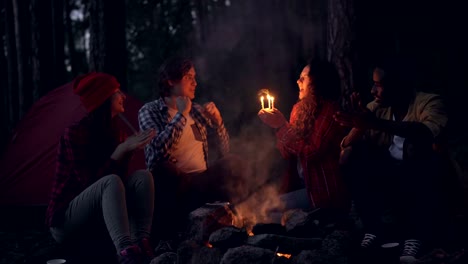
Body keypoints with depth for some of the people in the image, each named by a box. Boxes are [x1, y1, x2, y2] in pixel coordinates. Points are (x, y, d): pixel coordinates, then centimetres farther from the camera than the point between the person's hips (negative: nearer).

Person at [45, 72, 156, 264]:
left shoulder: (114, 131, 5)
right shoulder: (75, 134, -18)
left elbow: (120, 174, 7)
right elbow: (89, 181, -22)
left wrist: (132, 148, -10)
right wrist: (122, 149, -23)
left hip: (97, 215, 7)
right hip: (65, 221, -7)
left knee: (143, 175, -14)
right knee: (110, 182, -35)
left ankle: (141, 242, -30)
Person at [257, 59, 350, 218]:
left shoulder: (329, 110, -13)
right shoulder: (300, 108, 9)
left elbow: (312, 152, -21)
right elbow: (288, 154, 9)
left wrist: (282, 126, -18)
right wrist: (276, 126, -6)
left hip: (323, 191, -7)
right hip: (300, 183, 7)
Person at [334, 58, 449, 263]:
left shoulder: (428, 102, -12)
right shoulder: (376, 107, 2)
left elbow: (431, 132, -35)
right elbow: (348, 146, -4)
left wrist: (377, 123, -41)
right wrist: (359, 124, -27)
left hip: (419, 180, -4)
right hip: (385, 178, 4)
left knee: (426, 163, -34)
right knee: (350, 157, -17)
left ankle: (414, 236, -20)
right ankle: (373, 228, -11)